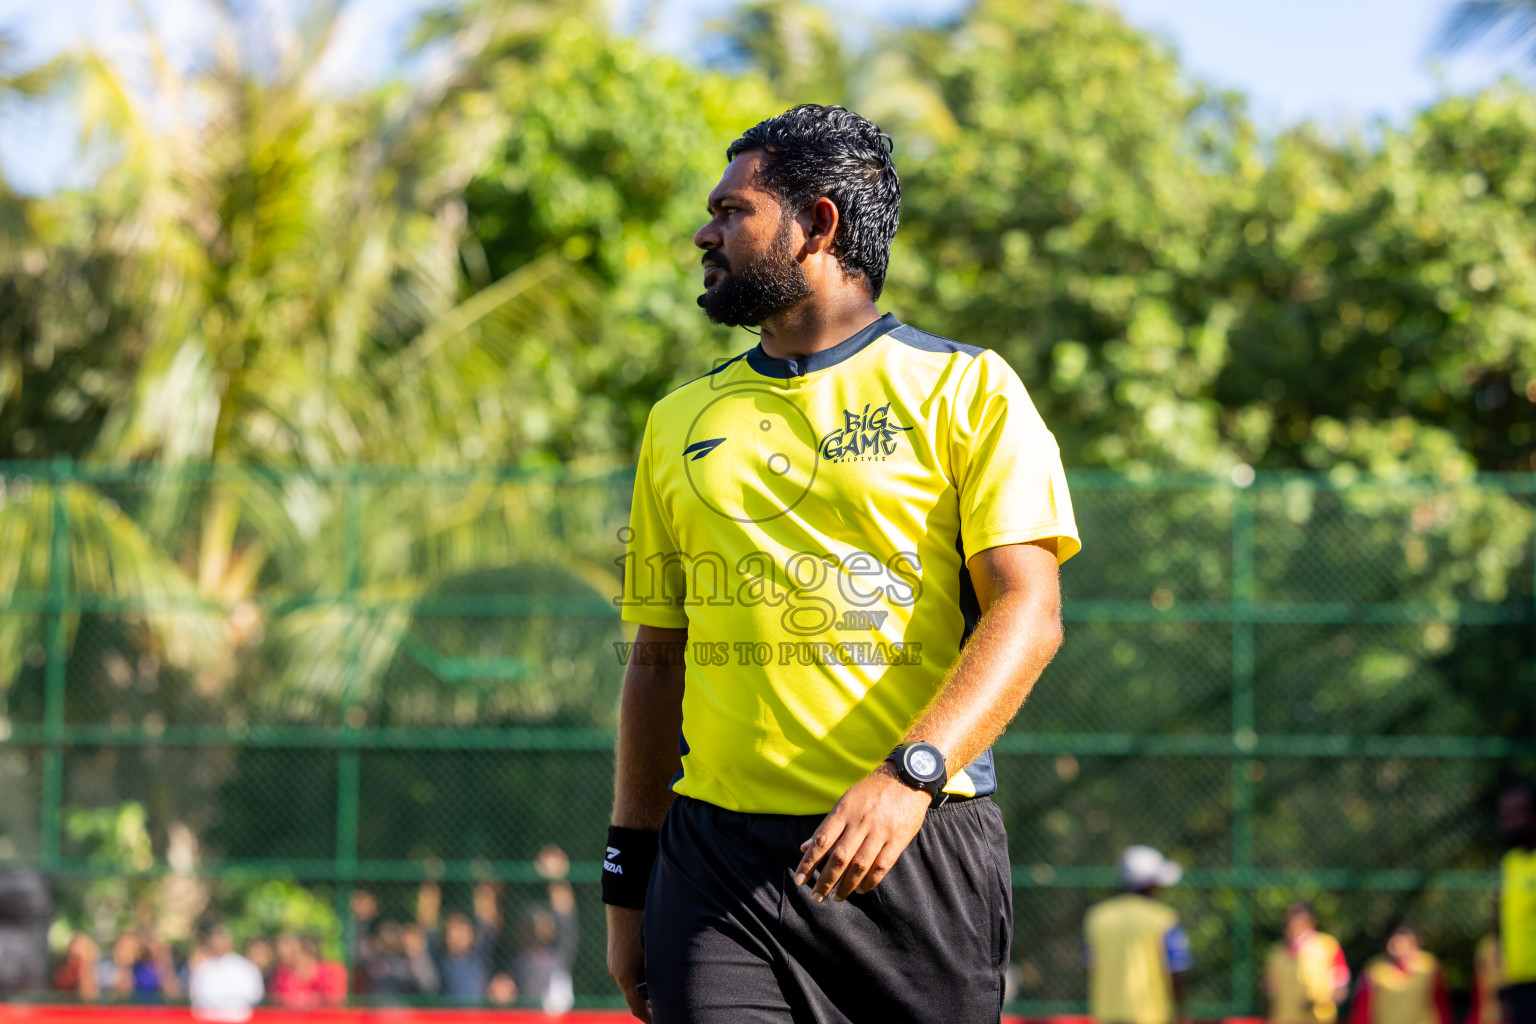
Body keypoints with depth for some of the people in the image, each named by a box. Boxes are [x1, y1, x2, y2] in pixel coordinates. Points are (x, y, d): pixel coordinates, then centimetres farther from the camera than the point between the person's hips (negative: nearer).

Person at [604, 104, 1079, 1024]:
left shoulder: (966, 388, 4)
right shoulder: (681, 423, 18)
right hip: (718, 857, 3)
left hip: (922, 852, -3)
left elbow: (1028, 613, -7)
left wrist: (907, 777, -22)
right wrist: (629, 880, 14)